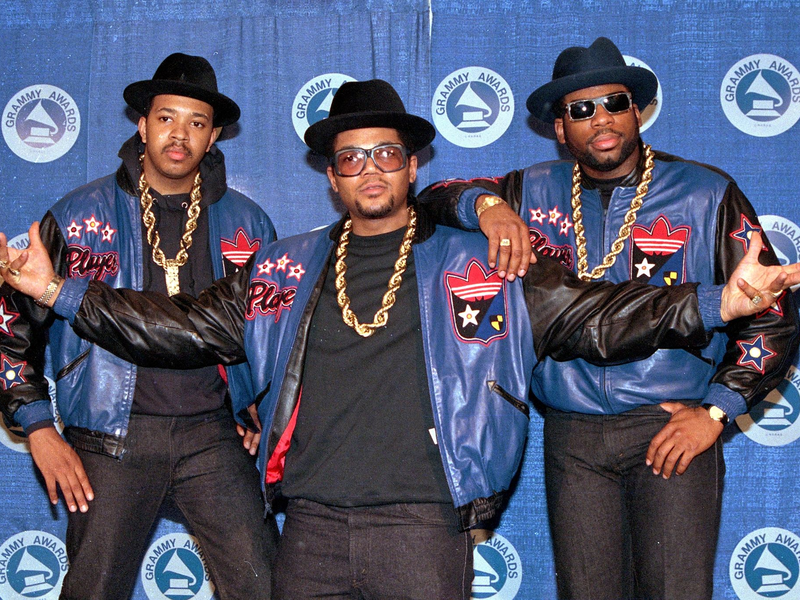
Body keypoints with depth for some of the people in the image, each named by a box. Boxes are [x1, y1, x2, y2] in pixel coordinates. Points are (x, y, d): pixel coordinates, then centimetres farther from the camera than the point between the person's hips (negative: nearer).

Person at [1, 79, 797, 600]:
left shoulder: (479, 266, 4)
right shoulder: (284, 270, 12)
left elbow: (594, 316, -1)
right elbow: (181, 326, 12)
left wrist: (717, 302, -12)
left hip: (423, 524, -3)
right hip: (312, 527, 3)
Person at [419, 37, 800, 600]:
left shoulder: (706, 194, 1)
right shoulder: (537, 193, 8)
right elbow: (433, 199, 6)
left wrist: (716, 410, -7)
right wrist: (485, 203, -16)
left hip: (673, 428, -2)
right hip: (572, 437, 2)